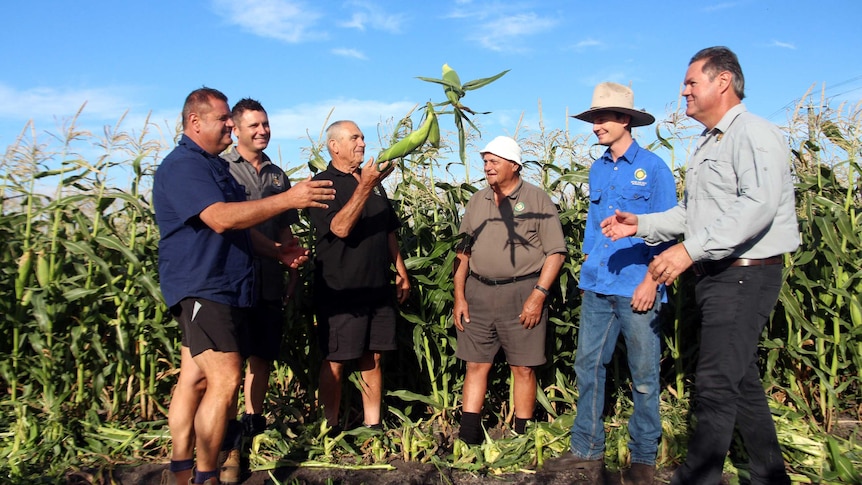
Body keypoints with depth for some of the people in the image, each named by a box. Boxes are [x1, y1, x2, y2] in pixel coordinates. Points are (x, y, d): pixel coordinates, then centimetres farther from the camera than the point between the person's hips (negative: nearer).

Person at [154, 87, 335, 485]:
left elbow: (240, 225, 28)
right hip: (200, 287, -10)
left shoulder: (215, 165, 19)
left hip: (223, 288, 10)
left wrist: (277, 252, 16)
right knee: (225, 381, -13)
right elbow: (221, 218, -28)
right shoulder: (182, 166, -13)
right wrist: (289, 199, -30)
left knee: (195, 379, 12)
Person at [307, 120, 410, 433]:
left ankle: (374, 426, 18)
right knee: (335, 361, 1)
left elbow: (389, 233, 22)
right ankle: (331, 428, 13)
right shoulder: (324, 184, -5)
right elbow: (340, 228, -20)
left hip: (378, 287, 6)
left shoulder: (374, 182, 17)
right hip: (340, 289, -6)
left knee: (373, 358, 9)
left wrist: (401, 272, 16)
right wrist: (364, 187, -25)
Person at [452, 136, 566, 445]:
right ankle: (469, 437, 11)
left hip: (522, 293, -4)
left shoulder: (537, 200, -2)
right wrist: (459, 296, 6)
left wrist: (538, 295, -13)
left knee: (523, 368, 3)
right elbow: (462, 251, 14)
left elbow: (556, 252, -5)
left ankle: (522, 437, 13)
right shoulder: (476, 202, 13)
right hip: (479, 292, 4)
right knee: (476, 365, 6)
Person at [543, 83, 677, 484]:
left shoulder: (653, 168, -4)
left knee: (644, 377, 4)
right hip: (597, 287, 6)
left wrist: (652, 279, -14)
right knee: (588, 367, 8)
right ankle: (587, 451, 20)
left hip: (637, 289, -6)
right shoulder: (597, 171, 12)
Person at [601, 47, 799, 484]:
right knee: (742, 382, 16)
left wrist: (690, 250, -30)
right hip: (716, 277, 10)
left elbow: (758, 205, -26)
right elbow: (689, 213, 21)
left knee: (716, 383, -8)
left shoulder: (754, 135, -12)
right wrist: (641, 225, 9)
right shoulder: (707, 146, 19)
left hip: (745, 278, -10)